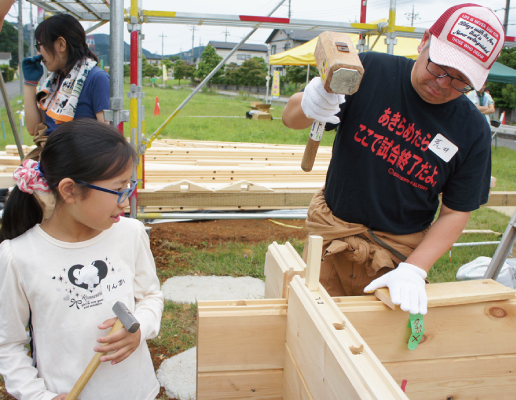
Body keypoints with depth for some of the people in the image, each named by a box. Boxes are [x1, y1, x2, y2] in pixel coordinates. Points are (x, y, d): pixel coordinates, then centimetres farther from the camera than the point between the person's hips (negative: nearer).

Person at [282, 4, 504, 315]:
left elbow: (455, 213, -3)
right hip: (332, 231, 0)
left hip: (400, 250, 0)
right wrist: (308, 105, -30)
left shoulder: (473, 132, -8)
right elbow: (291, 118, -6)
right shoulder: (371, 71, -10)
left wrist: (413, 270, -17)